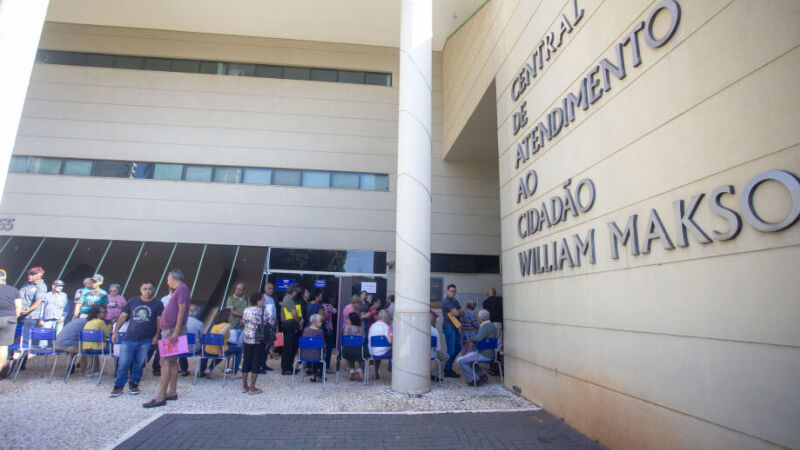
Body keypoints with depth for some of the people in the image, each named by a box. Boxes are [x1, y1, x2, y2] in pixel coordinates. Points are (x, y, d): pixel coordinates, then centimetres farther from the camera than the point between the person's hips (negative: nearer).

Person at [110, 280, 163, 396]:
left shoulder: (157, 304, 2)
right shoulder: (132, 302, 6)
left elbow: (159, 321, 1)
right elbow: (123, 316, 11)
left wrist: (156, 336, -5)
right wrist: (115, 331, 5)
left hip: (146, 340, -1)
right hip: (129, 339, 1)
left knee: (139, 364, 6)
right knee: (123, 363, 0)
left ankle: (134, 384, 24)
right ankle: (119, 386, 15)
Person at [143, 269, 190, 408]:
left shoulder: (182, 288, -11)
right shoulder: (177, 290, 20)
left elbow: (182, 310, -19)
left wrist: (176, 331, -23)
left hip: (173, 330, -10)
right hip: (169, 330, 10)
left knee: (165, 361, -12)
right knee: (172, 361, 13)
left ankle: (161, 397, -12)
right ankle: (172, 392, 20)